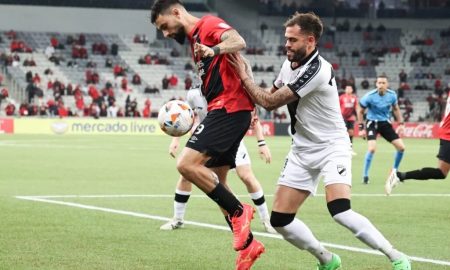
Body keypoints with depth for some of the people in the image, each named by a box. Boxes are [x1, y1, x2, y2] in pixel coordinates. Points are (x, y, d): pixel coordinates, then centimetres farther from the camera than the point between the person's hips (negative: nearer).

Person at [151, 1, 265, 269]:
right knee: (215, 185, 10)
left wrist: (214, 50, -43)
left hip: (229, 108, -11)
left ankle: (239, 211, -11)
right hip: (223, 110, 11)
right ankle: (248, 244, 15)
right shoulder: (195, 40, 25)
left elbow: (239, 41, -25)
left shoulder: (208, 25, -5)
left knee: (187, 164, -20)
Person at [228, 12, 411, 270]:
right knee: (280, 220, 0)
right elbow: (270, 100, 17)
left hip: (331, 147, -8)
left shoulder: (317, 70, -24)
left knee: (340, 211, -28)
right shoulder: (290, 64, 3)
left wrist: (244, 76, -9)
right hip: (303, 150, 8)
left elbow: (270, 101, -20)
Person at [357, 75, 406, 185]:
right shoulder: (370, 96, -18)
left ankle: (394, 171, 21)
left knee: (401, 147, -1)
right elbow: (360, 111, -4)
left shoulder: (392, 95, -7)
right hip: (372, 123, -4)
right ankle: (365, 175, -11)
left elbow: (396, 109, 12)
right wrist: (361, 128, -7)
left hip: (385, 123, 4)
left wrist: (401, 123, 4)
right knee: (372, 148, -26)